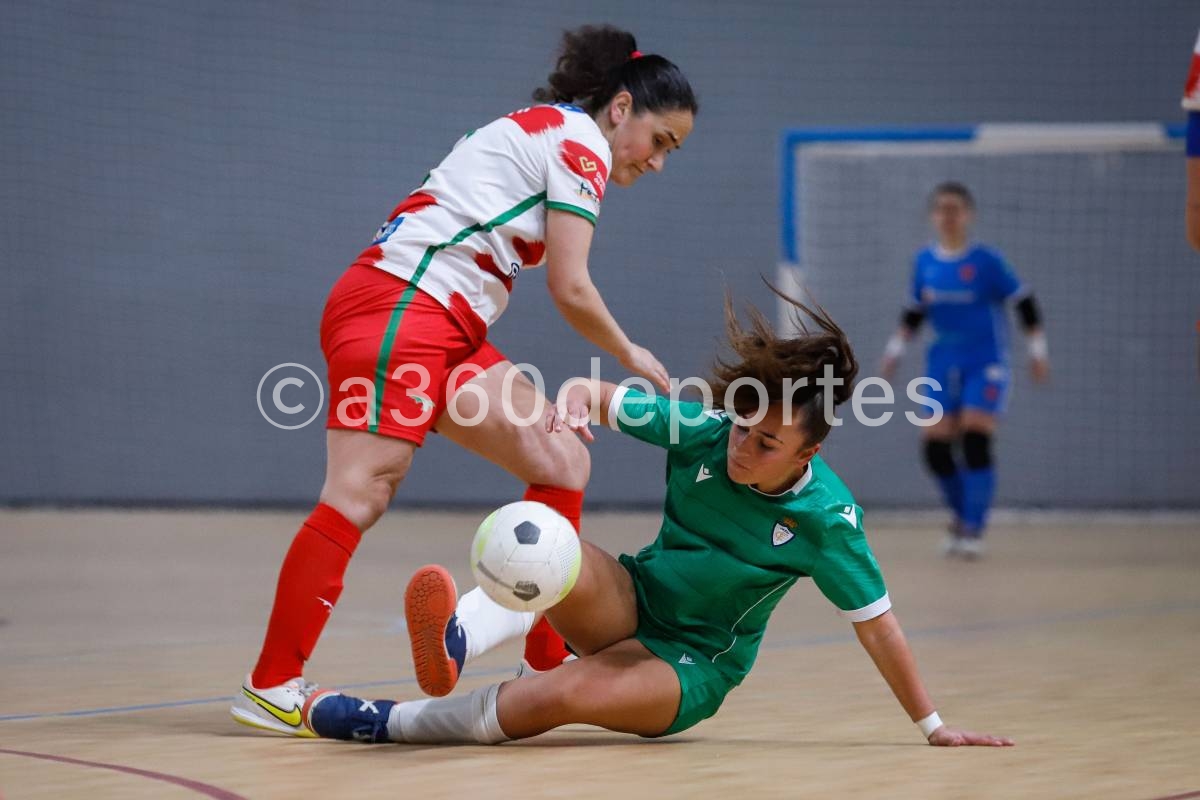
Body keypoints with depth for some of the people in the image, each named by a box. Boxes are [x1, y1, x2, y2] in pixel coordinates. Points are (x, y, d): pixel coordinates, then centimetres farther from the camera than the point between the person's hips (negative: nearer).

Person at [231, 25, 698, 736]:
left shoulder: (541, 132, 25)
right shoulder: (580, 140, -3)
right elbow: (571, 289, -7)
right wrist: (631, 356, 10)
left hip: (451, 329, 10)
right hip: (398, 305, -10)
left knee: (563, 463, 4)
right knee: (363, 491, -16)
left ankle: (547, 663, 6)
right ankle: (271, 686, -18)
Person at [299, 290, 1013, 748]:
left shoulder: (826, 518, -18)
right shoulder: (701, 433, -11)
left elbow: (876, 623, -11)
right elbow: (600, 396, -10)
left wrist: (933, 726, -7)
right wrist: (577, 399, -36)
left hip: (695, 666, -3)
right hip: (632, 605, 3)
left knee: (559, 695, -34)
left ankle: (384, 722, -25)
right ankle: (458, 637, -63)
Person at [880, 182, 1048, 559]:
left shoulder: (986, 260, -9)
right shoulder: (924, 262, 4)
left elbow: (1024, 302, -3)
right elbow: (916, 311, 18)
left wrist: (1037, 351, -5)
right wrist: (895, 350, 12)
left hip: (985, 362, -4)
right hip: (944, 363, 4)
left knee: (975, 442, -15)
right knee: (935, 449, -2)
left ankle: (974, 529, -7)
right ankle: (962, 515, 21)